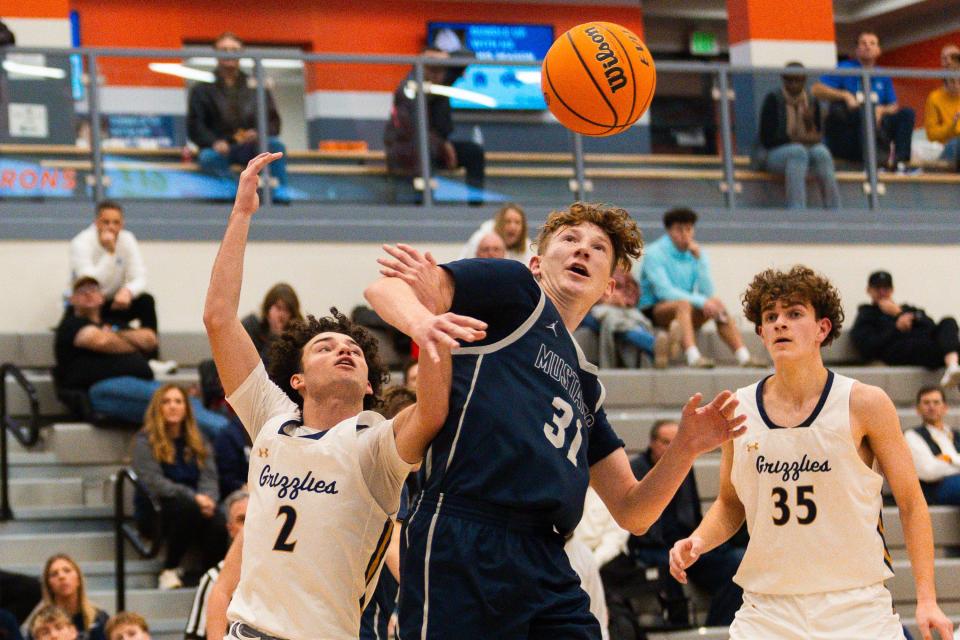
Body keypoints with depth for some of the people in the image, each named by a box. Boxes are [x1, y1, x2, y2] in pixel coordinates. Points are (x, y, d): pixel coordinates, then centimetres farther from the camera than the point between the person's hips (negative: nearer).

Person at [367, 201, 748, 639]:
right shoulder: (512, 286, 11)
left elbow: (631, 513, 26)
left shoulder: (585, 382, 28)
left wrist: (686, 447, 8)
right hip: (463, 550, -7)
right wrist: (424, 324, -27)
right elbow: (384, 288, -4)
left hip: (546, 567, 7)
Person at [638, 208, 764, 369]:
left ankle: (743, 356, -28)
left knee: (716, 303, -19)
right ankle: (693, 357, -53)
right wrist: (700, 301, -29)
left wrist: (700, 260, -14)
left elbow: (707, 292, -3)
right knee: (683, 304, -35)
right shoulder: (655, 253, -10)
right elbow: (663, 291, -22)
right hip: (653, 311, -5)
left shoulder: (697, 253, 6)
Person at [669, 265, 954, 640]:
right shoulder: (739, 409, 4)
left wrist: (926, 599, -6)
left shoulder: (865, 404, -4)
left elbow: (911, 503, 1)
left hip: (855, 608, -2)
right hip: (766, 609, 2)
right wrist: (698, 542, -3)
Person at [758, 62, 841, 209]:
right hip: (776, 155, -3)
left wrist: (810, 122, -14)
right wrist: (799, 139, -14)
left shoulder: (812, 103, 9)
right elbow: (767, 139, -9)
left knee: (821, 152, -31)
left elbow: (817, 137, 6)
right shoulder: (773, 100, -2)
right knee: (797, 151, -37)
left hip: (809, 152, 3)